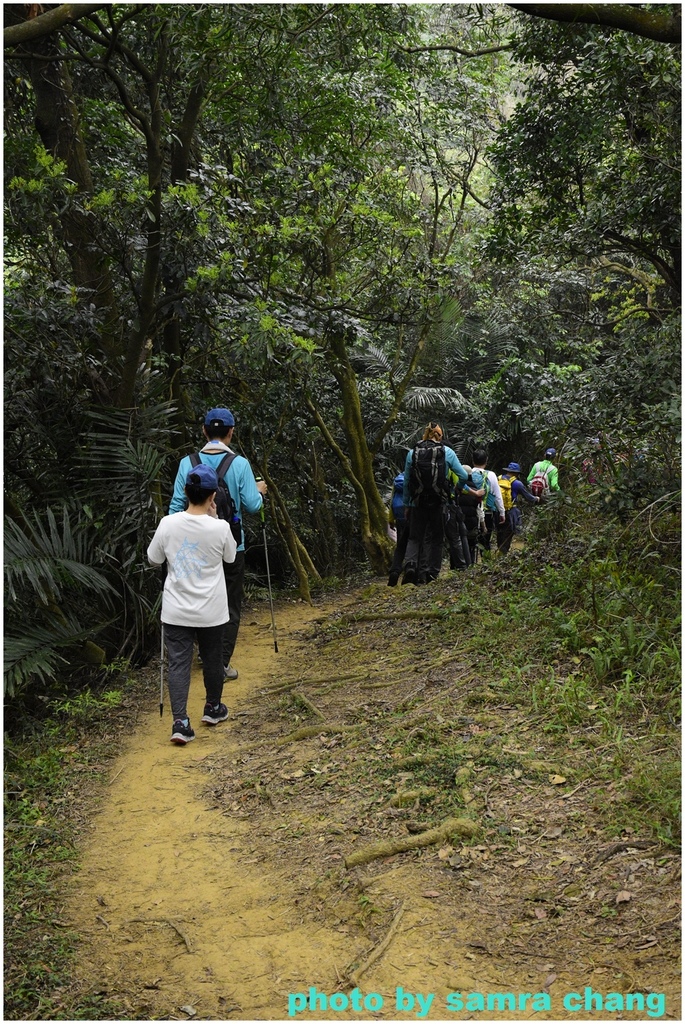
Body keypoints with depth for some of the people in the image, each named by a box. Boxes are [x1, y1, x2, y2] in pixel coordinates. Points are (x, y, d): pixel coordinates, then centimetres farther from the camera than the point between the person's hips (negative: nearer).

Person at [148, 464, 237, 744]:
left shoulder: (168, 524, -10)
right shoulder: (220, 528, -14)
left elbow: (153, 560, 3)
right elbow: (229, 558, 7)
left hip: (176, 612, 1)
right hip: (210, 611, 0)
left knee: (178, 663, 4)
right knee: (212, 660, 18)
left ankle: (180, 723, -4)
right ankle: (213, 708, 36)